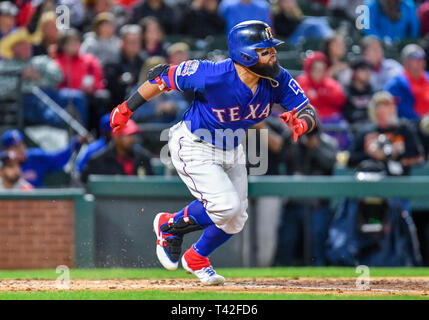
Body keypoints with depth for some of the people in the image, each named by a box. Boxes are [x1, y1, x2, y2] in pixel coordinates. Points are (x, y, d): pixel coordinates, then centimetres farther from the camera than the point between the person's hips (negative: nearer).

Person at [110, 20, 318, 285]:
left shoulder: (278, 79, -19)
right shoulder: (213, 75, -33)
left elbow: (310, 113, -15)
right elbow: (163, 76, -21)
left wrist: (301, 123, -41)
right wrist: (127, 109, -12)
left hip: (232, 150, 6)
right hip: (194, 148, -6)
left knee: (235, 220, 10)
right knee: (227, 205, -21)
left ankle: (197, 260, 38)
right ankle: (170, 226, 6)